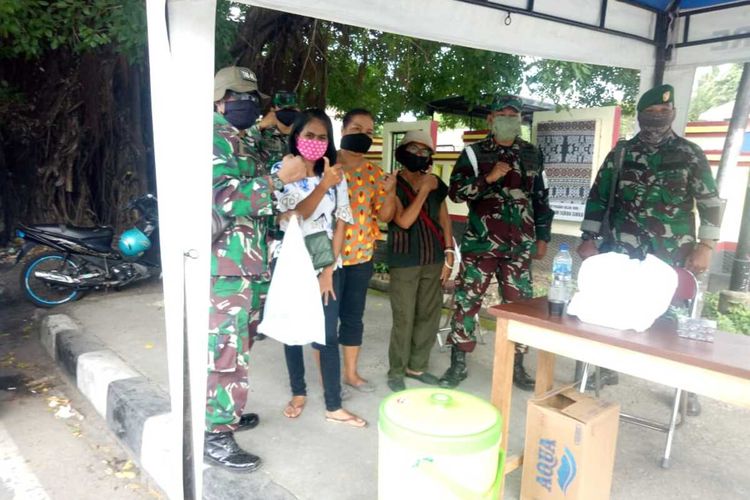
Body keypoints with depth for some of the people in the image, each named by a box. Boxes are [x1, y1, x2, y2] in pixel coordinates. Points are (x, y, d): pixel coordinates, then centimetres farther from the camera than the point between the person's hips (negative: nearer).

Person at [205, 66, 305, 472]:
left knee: (237, 347, 18)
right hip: (226, 264, -10)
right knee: (226, 351, -5)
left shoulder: (245, 143, 20)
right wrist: (279, 178, -22)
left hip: (249, 264, 10)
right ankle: (215, 435, 5)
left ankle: (225, 412, 32)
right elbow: (226, 199, -21)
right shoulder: (216, 139, -9)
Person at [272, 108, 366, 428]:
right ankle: (298, 392, 29)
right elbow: (295, 215, -17)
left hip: (326, 265, 1)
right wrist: (323, 185, -29)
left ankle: (333, 406, 10)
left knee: (328, 335, 1)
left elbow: (340, 224, 0)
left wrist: (328, 270, -6)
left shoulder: (336, 176, 4)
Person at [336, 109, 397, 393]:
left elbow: (385, 215, 7)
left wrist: (390, 192, -11)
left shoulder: (374, 173, 8)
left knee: (353, 314, 14)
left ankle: (351, 373, 29)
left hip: (361, 255, 5)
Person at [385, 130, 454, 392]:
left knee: (429, 316, 9)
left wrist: (449, 255, 6)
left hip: (434, 260, 5)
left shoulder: (436, 185, 10)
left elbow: (444, 220, 13)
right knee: (404, 319, -4)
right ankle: (396, 372, 12)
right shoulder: (393, 184, -4)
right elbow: (404, 221, -16)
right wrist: (424, 190, -15)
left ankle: (417, 366, 25)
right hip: (404, 262, -5)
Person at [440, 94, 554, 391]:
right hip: (480, 242, -2)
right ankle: (458, 364, 14)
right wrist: (488, 178, -17)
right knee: (466, 301, 0)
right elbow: (455, 191, -6)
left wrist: (543, 237, 12)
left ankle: (516, 367, 22)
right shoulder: (474, 153, 3)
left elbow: (541, 199, 16)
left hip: (519, 245, 3)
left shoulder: (532, 155, 12)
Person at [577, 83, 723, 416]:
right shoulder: (621, 153, 7)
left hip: (672, 254, -1)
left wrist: (705, 247, -5)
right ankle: (607, 367, 24)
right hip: (623, 251, 1)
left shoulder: (691, 154, 4)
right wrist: (589, 238, 2)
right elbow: (598, 197, 8)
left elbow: (710, 202, 3)